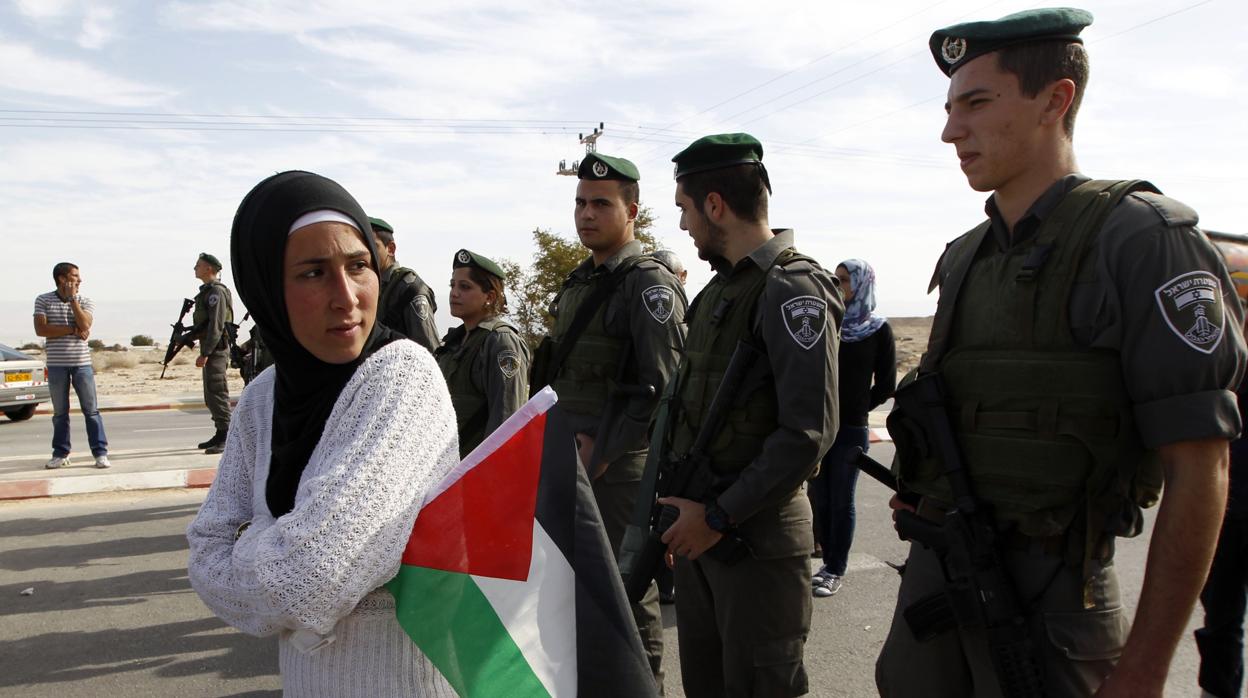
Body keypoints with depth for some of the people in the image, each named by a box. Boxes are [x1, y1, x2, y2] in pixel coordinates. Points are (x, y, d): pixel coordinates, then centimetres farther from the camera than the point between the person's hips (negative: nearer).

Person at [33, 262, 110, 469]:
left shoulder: (85, 301, 4)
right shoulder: (43, 300, 3)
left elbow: (84, 325, -13)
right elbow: (41, 329, -9)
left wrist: (72, 298, -11)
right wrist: (73, 330, -13)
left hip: (81, 363, 0)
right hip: (56, 364, 0)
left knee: (91, 410, -1)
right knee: (60, 412, 8)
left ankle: (100, 453, 2)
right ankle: (60, 454, 18)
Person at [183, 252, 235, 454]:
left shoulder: (216, 292, -13)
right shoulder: (206, 291, 18)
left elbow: (216, 326, -20)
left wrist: (205, 354, -23)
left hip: (216, 349, -10)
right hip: (210, 349, 10)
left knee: (218, 393, -10)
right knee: (211, 396, 13)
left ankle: (226, 438, -8)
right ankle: (220, 435, 20)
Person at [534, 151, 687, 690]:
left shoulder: (650, 285, -13)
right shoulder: (578, 281, 14)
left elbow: (660, 388, -20)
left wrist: (602, 452, -18)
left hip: (621, 464, -9)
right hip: (571, 457, 9)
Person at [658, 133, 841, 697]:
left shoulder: (792, 291, -15)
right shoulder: (722, 288, 12)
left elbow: (809, 432, -23)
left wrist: (720, 516, -19)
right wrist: (683, 503, 12)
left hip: (757, 537, -8)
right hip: (699, 527, 8)